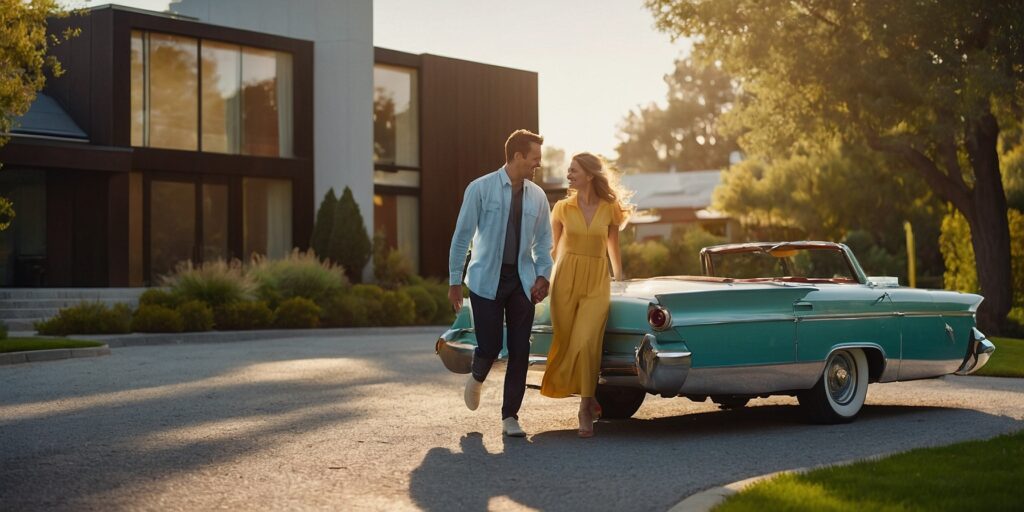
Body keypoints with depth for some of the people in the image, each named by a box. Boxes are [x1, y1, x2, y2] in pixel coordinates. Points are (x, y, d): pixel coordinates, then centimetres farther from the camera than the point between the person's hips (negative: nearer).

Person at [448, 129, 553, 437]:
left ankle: (510, 417, 9)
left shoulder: (537, 196, 7)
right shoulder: (481, 189, -6)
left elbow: (543, 241, 14)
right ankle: (476, 379, 31)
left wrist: (543, 275, -2)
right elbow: (462, 236, -4)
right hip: (486, 280, -3)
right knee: (489, 346, -5)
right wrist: (455, 281, -4)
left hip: (522, 281, 4)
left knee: (520, 351, -1)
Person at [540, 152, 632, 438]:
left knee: (586, 344, -16)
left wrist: (620, 279, 21)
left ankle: (585, 410, -6)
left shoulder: (610, 209, 3)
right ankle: (589, 399, 21)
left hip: (597, 284, -2)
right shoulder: (562, 208, 5)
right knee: (566, 344, 0)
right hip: (566, 280, 2)